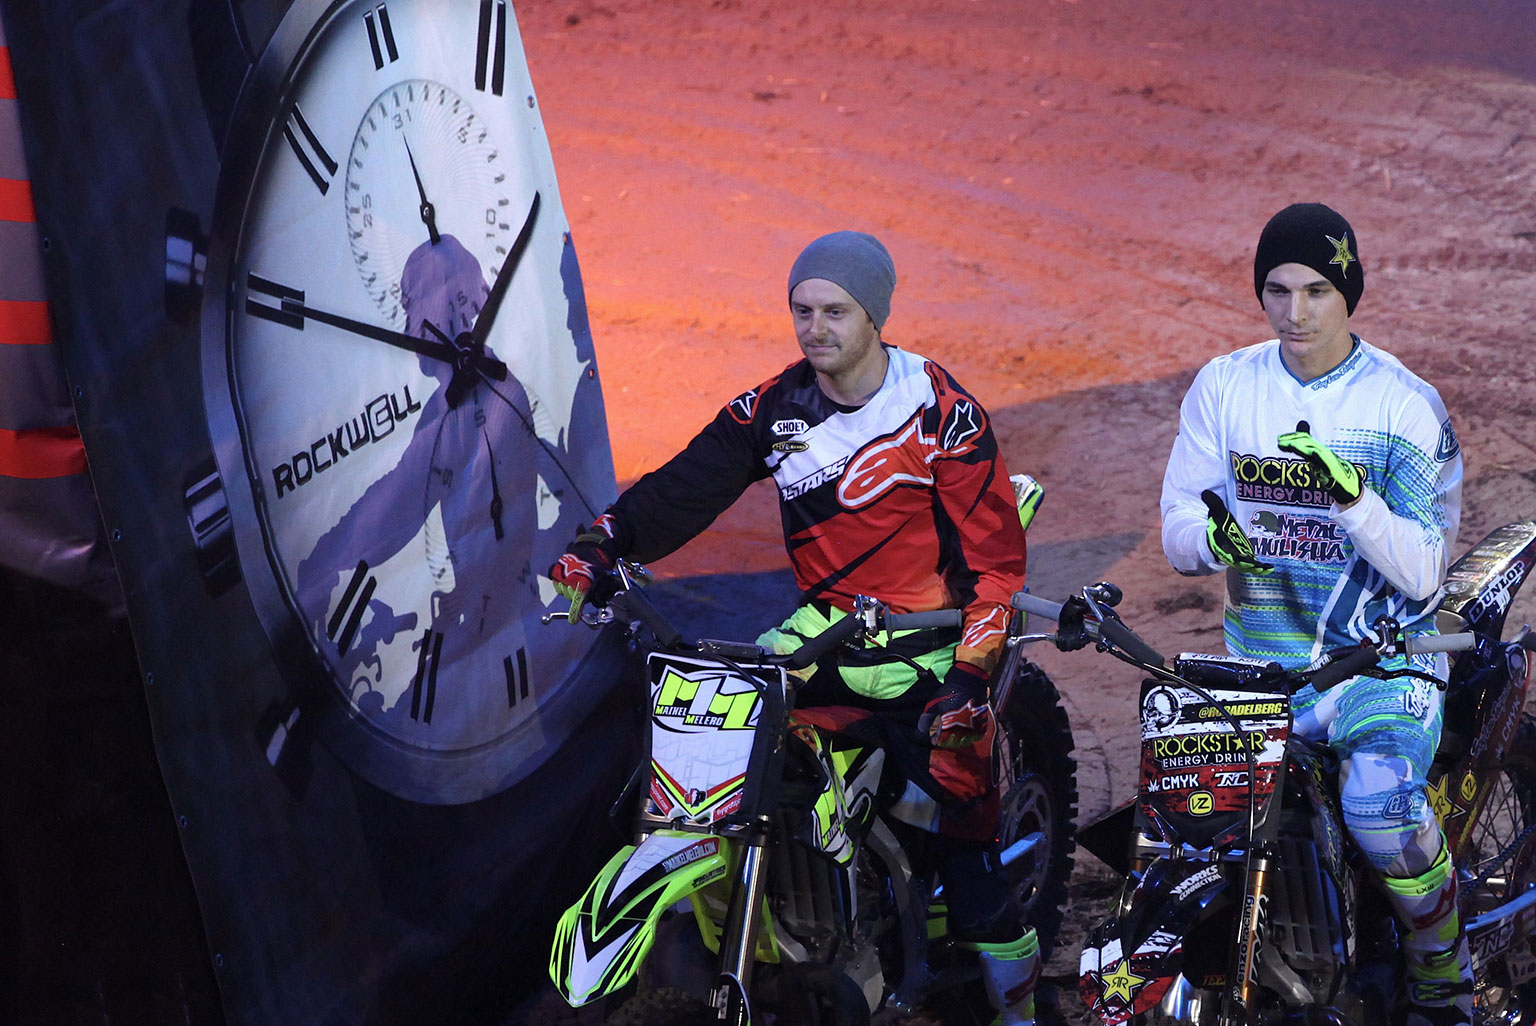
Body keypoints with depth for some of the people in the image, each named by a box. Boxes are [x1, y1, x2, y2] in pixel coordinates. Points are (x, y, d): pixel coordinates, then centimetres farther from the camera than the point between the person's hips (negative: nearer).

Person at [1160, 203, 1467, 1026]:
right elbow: (1177, 536, 4)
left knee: (1380, 799, -29)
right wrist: (1212, 534, -20)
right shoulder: (1224, 387, 4)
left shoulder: (1403, 403, -5)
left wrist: (1354, 497, -27)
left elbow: (1422, 572, -10)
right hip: (1262, 661, 3)